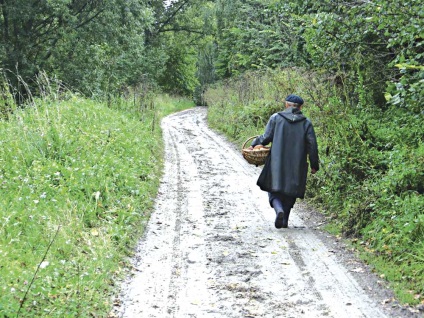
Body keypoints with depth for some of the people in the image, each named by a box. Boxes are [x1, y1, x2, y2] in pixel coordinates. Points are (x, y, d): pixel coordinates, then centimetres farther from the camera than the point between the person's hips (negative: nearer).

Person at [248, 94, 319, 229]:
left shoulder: (276, 118, 0)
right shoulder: (306, 123, 3)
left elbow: (267, 137, -4)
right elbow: (312, 146, 0)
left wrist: (254, 144, 13)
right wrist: (314, 165, 8)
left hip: (277, 163, -1)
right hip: (296, 166, 1)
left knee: (274, 189, 6)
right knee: (290, 192, 14)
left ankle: (279, 209, -21)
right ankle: (284, 221, 12)